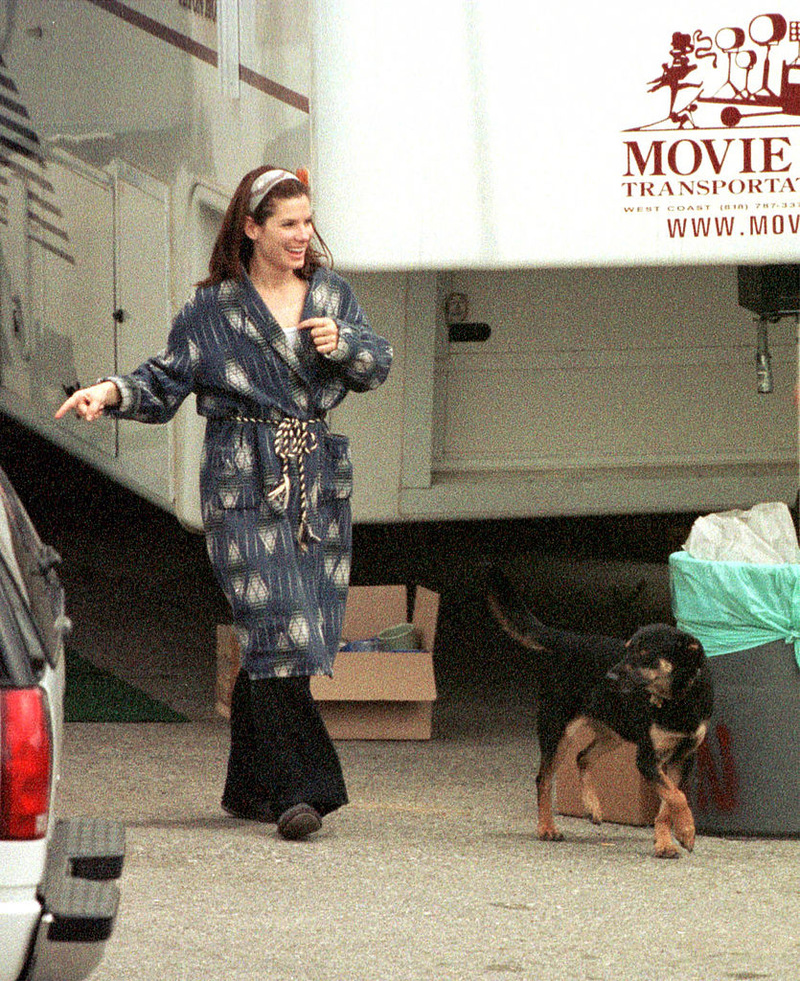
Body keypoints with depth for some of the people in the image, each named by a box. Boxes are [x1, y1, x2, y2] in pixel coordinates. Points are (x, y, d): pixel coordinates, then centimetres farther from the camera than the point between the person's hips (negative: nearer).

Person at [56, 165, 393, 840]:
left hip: (318, 481, 4)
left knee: (288, 636, 4)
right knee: (275, 625, -15)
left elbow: (378, 366, 12)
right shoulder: (214, 309, 1)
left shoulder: (330, 292, 12)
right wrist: (113, 393, -16)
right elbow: (166, 383, 2)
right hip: (246, 486, -4)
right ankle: (297, 789, -16)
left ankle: (251, 789, 15)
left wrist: (343, 343, -8)